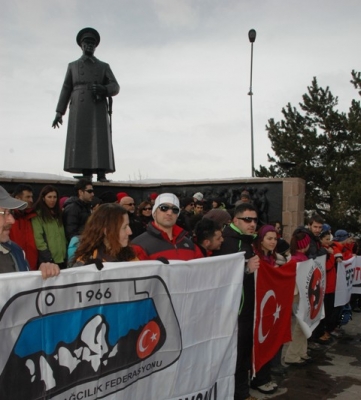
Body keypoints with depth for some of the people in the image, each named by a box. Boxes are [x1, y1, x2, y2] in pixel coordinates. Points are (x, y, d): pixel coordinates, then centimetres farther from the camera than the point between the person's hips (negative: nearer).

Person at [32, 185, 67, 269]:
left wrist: (66, 253, 9)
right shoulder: (38, 215, -4)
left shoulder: (58, 214, 17)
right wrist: (48, 258, -18)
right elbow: (38, 238, -13)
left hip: (62, 258, 6)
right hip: (48, 260, -6)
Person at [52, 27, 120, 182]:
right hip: (79, 110, 0)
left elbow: (115, 87, 7)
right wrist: (59, 113, 4)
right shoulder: (72, 66, 21)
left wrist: (103, 89, -17)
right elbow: (66, 90, 14)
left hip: (98, 108, 0)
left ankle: (101, 175, -22)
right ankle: (86, 176, -19)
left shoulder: (104, 66, 19)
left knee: (101, 139, -14)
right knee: (81, 141, -13)